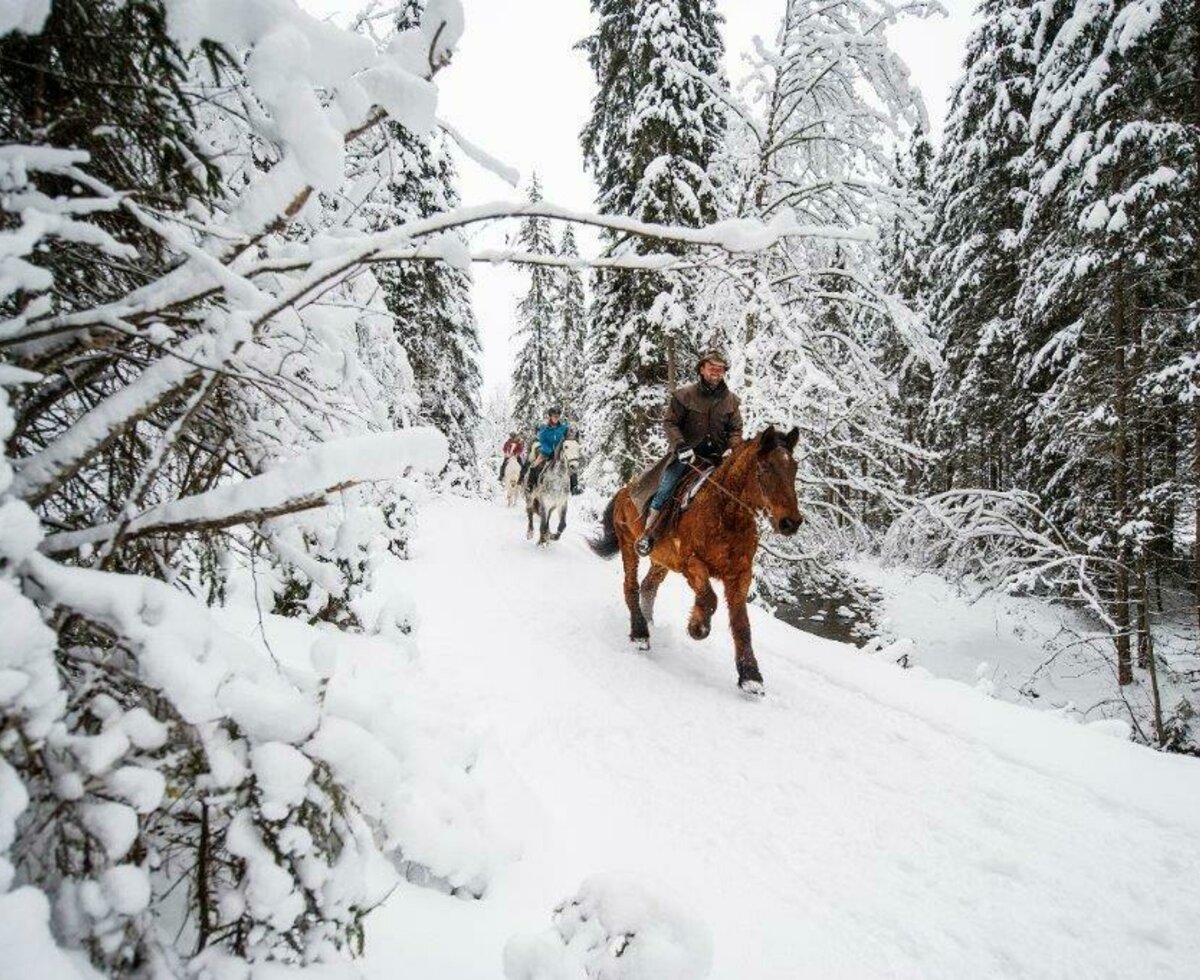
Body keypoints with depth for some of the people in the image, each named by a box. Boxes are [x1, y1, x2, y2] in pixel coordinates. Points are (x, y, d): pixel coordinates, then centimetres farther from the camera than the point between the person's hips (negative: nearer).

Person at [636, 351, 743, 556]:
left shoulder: (731, 400, 7)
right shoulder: (685, 395, -3)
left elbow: (735, 430, 9)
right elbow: (670, 423, -5)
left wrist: (732, 450, -12)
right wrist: (681, 446, -20)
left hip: (716, 456, 3)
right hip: (686, 452, -3)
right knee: (666, 488, -16)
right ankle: (648, 532, -4)